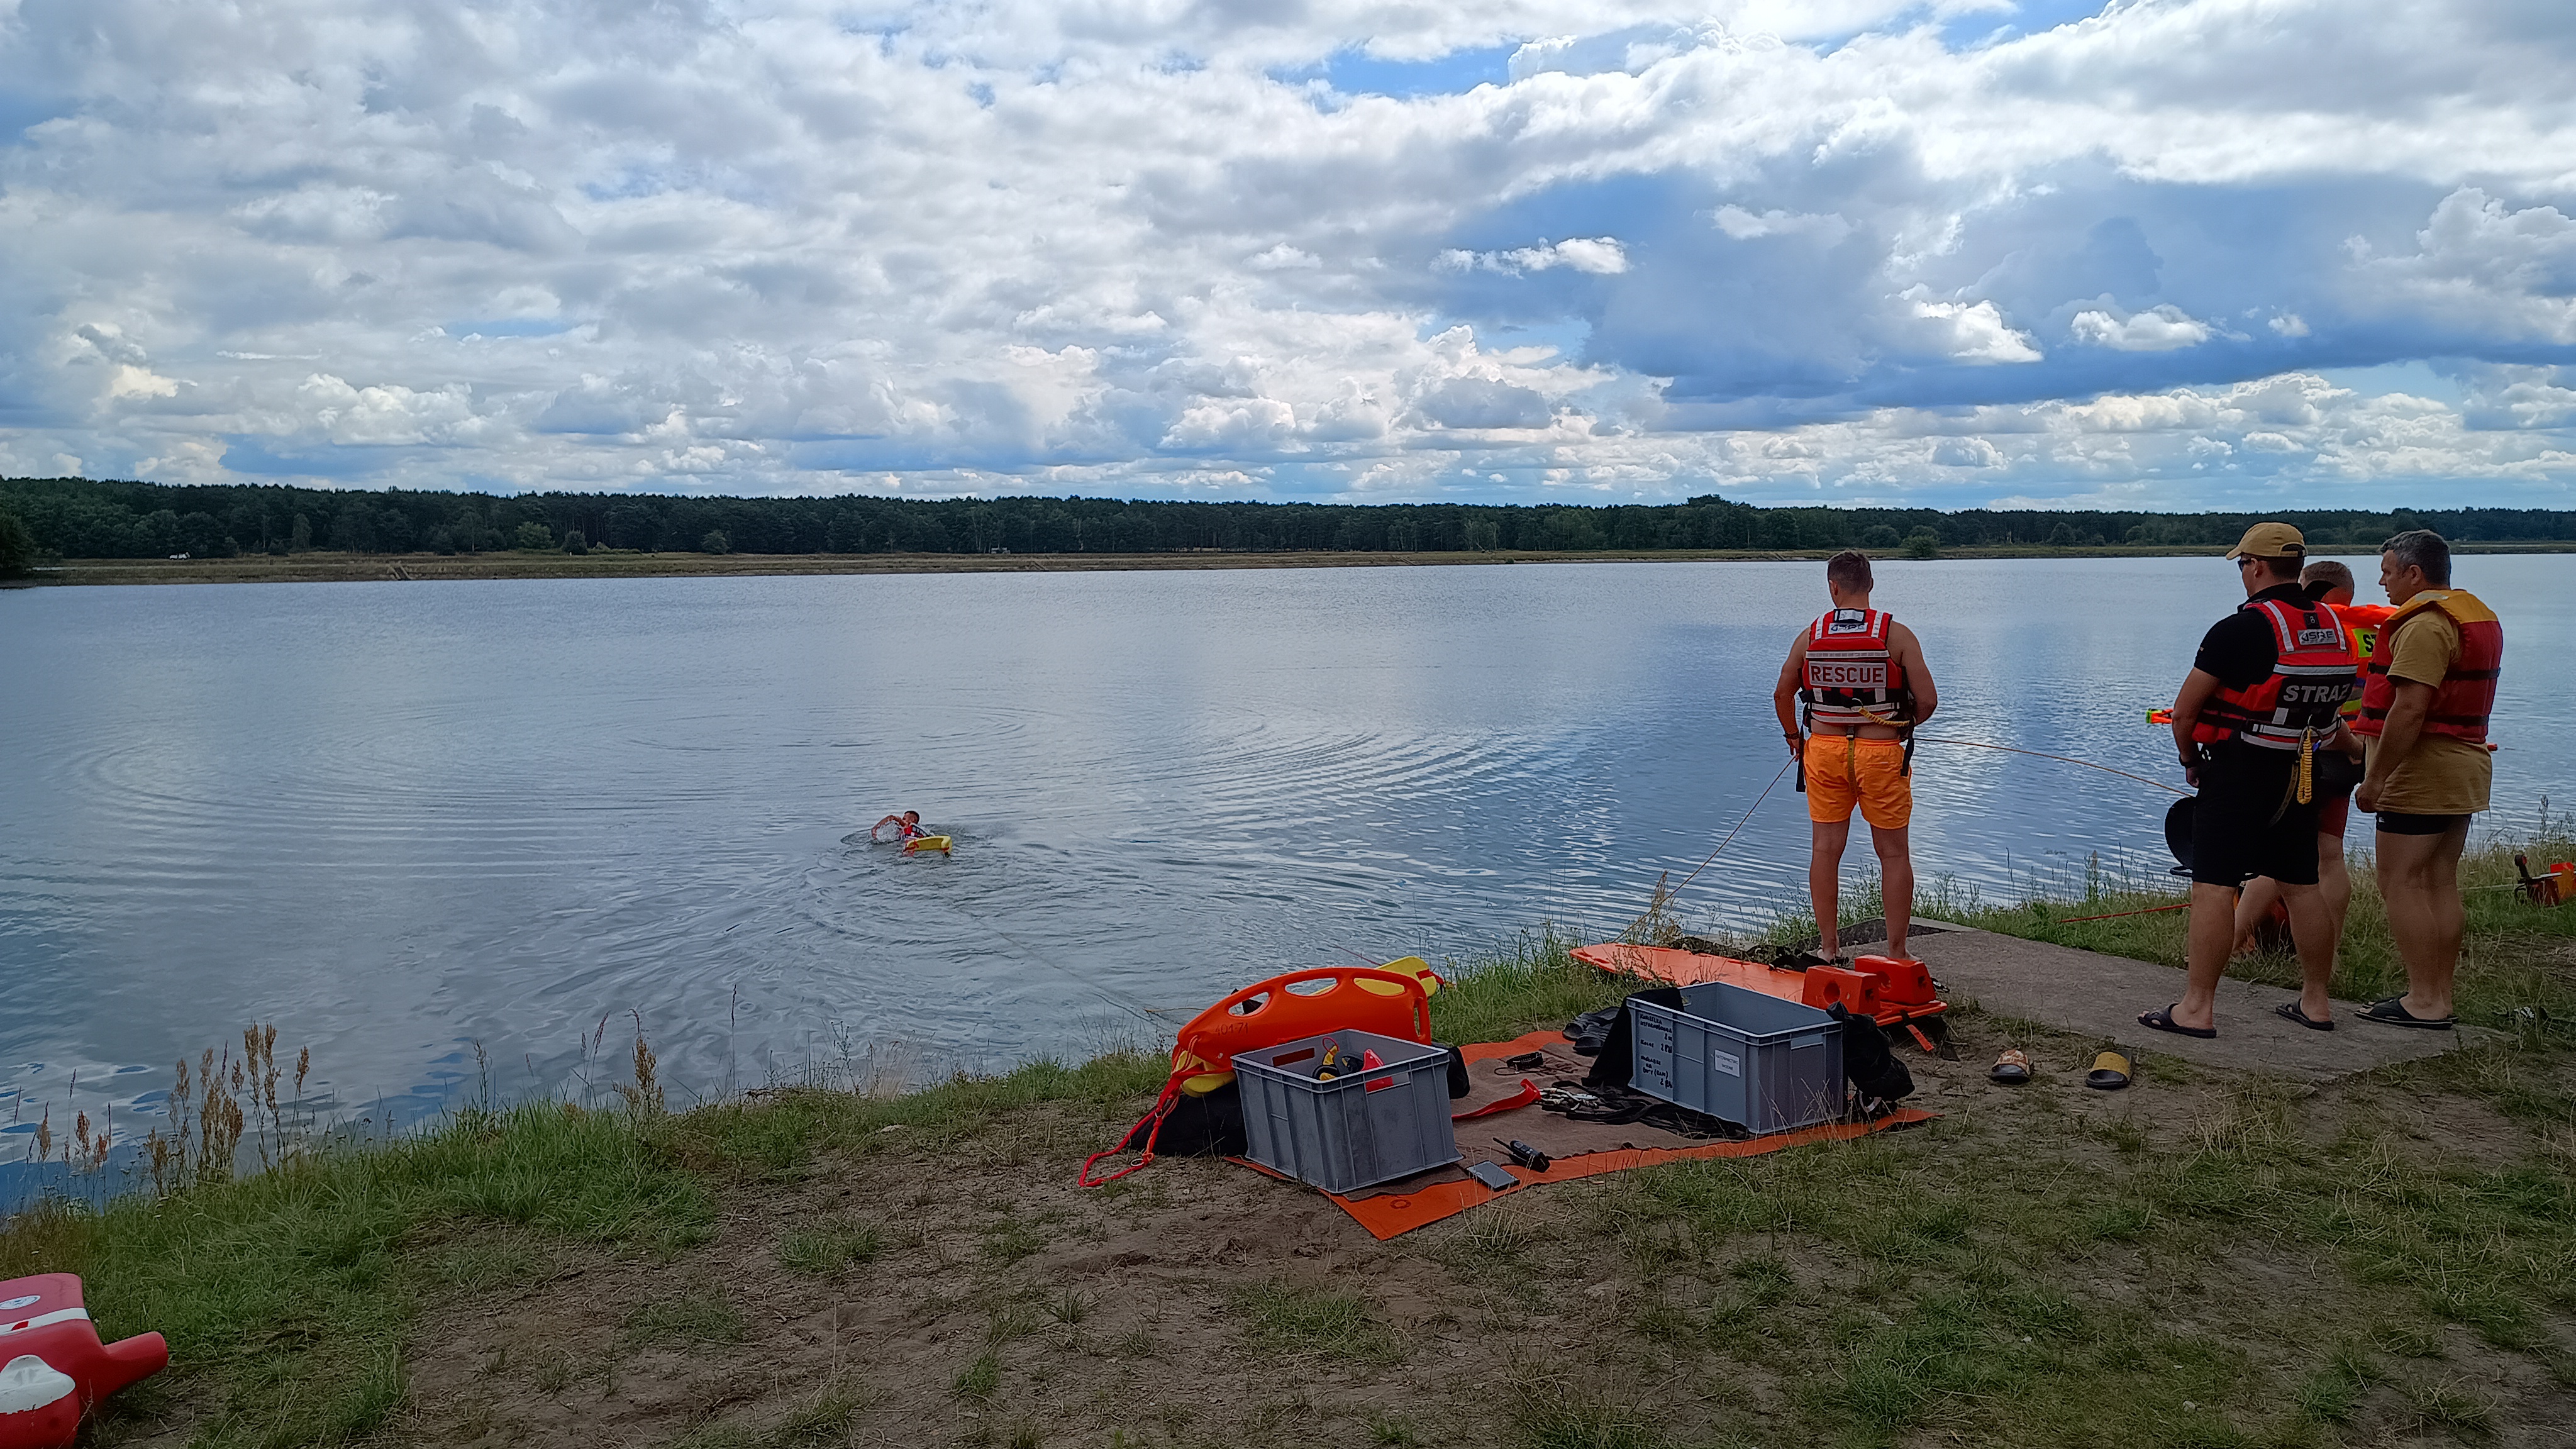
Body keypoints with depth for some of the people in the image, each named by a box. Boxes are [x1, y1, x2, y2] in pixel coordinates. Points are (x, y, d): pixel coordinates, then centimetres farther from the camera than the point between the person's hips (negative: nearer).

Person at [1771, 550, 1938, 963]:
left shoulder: (1810, 636, 0)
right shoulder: (1896, 635, -7)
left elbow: (1782, 694, 8)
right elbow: (1928, 701, -8)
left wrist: (1793, 736, 25)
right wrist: (1904, 726, 13)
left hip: (1825, 749, 2)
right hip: (1882, 753, -2)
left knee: (1826, 850, 9)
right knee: (1894, 854, 8)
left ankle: (1829, 948, 15)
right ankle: (1896, 953, 12)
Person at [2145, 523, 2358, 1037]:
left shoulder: (2238, 630, -15)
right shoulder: (2334, 628, 8)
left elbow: (2185, 712, -12)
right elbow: (2330, 705, 20)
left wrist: (2192, 761, 5)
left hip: (2238, 772, -7)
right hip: (2301, 775, 8)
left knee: (2213, 887, -7)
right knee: (2302, 887, 13)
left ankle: (2197, 1008, -7)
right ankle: (2315, 1000, 21)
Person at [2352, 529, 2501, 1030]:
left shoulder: (2425, 625, -17)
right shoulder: (2479, 616, 17)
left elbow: (2410, 710, -25)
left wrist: (2375, 778, -21)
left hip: (2423, 772, -10)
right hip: (2465, 767, 10)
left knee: (2401, 884, -5)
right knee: (2441, 884, 13)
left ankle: (2423, 1001, -5)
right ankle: (2440, 998, 17)